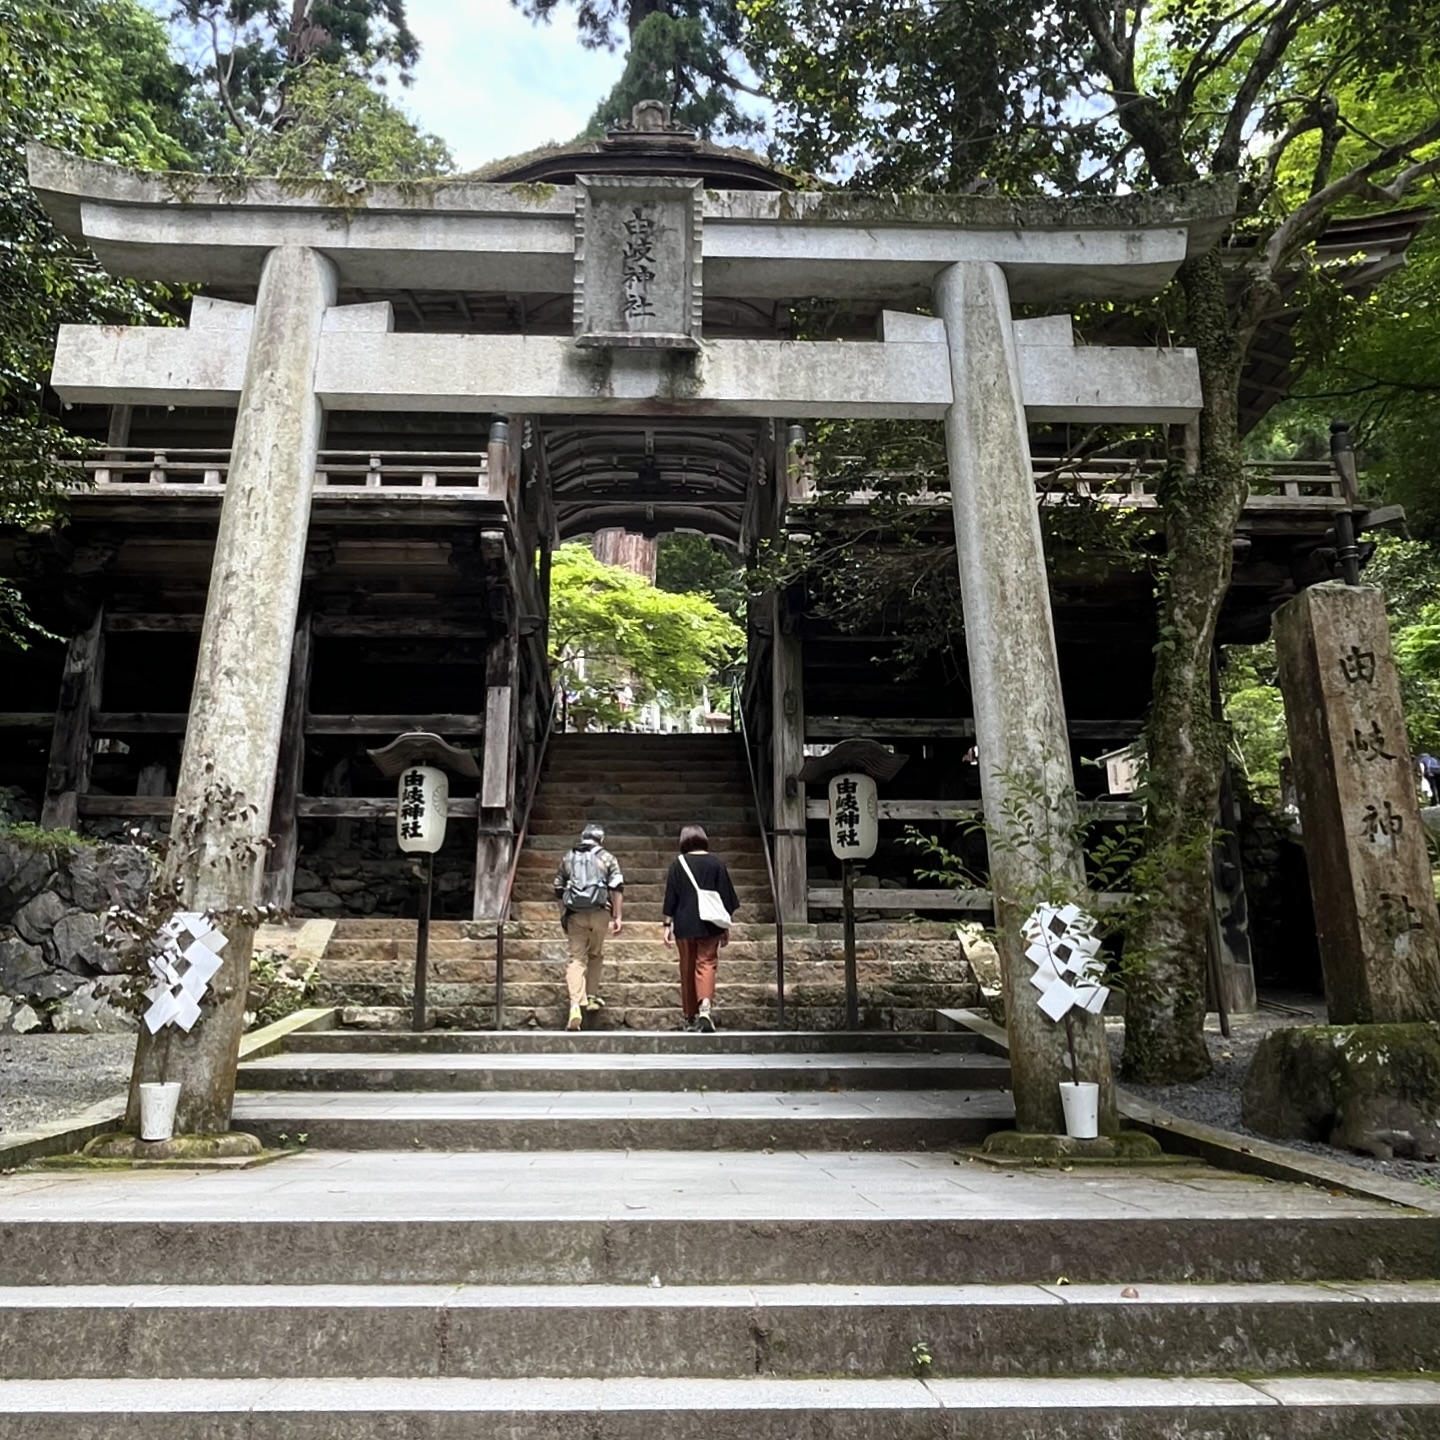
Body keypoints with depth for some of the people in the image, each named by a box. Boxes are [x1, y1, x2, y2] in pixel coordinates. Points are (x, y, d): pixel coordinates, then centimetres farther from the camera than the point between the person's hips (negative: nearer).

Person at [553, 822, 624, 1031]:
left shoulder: (567, 858, 16)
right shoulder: (607, 858, 8)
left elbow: (559, 889, 18)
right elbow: (617, 888, -2)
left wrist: (563, 915, 26)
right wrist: (617, 916, -2)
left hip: (575, 914, 1)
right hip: (599, 912, -1)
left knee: (577, 958, -1)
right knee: (596, 954, 18)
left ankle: (576, 1006, -14)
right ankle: (592, 998, 23)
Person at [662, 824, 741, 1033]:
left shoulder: (678, 863, 0)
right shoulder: (716, 863, 3)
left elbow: (671, 896, 0)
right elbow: (725, 896, 5)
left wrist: (667, 924, 5)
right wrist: (725, 927, 11)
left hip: (684, 925, 0)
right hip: (709, 925, 0)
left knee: (687, 969, 11)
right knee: (706, 964, -1)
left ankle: (690, 1017, 16)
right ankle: (705, 1008, -24)